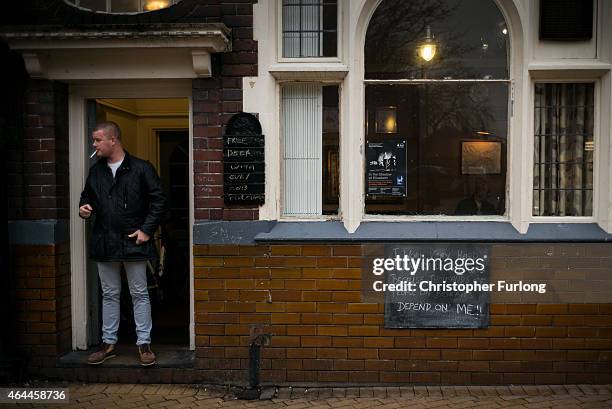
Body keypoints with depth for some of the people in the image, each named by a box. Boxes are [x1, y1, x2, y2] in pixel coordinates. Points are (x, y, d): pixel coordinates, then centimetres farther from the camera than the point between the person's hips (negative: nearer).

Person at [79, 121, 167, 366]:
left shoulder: (141, 169, -7)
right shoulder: (95, 171, 9)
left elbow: (159, 201, -6)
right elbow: (87, 197, 22)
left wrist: (146, 229, -11)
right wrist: (84, 208, -1)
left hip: (133, 242, -5)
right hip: (104, 243, 5)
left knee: (140, 294, 5)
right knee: (109, 295, 14)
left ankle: (143, 344, 14)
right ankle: (108, 344, 24)